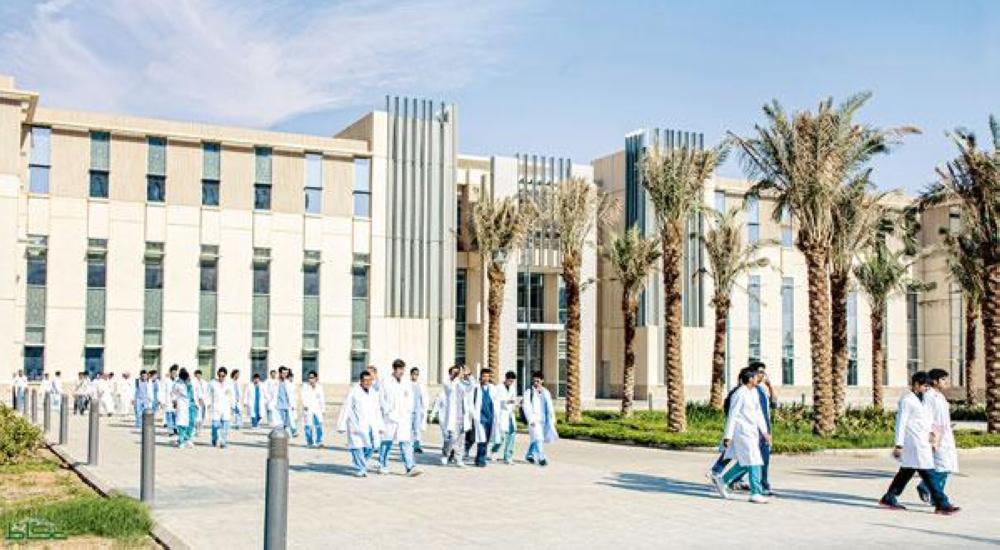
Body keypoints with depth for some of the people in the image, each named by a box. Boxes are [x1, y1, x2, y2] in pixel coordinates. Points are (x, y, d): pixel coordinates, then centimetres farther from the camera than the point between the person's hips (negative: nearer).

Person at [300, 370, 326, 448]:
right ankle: (309, 442, 8)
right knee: (308, 426, -3)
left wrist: (323, 409, 10)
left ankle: (319, 441, -2)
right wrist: (305, 405, -23)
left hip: (317, 408, 2)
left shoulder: (319, 387, 10)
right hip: (308, 409, -2)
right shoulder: (305, 386, 1)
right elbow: (304, 396, -9)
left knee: (319, 424, -9)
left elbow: (322, 398, 12)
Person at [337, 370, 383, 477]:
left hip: (370, 425, 5)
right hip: (357, 425, -5)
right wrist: (341, 426, -8)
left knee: (370, 446, 1)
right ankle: (360, 469, 3)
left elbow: (377, 411, 19)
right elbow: (345, 409, -6)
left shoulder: (372, 393, 13)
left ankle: (362, 465, 23)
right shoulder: (353, 392, -4)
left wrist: (379, 426, 17)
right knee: (358, 446, -7)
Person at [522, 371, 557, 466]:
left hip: (543, 419, 5)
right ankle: (541, 458, -11)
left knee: (535, 438, 15)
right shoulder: (529, 392, -4)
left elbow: (549, 407, 12)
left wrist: (552, 419, 7)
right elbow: (526, 407, -8)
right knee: (538, 438, -13)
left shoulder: (545, 392, 8)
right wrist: (531, 420, -15)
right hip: (534, 419, -4)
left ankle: (530, 455, 31)